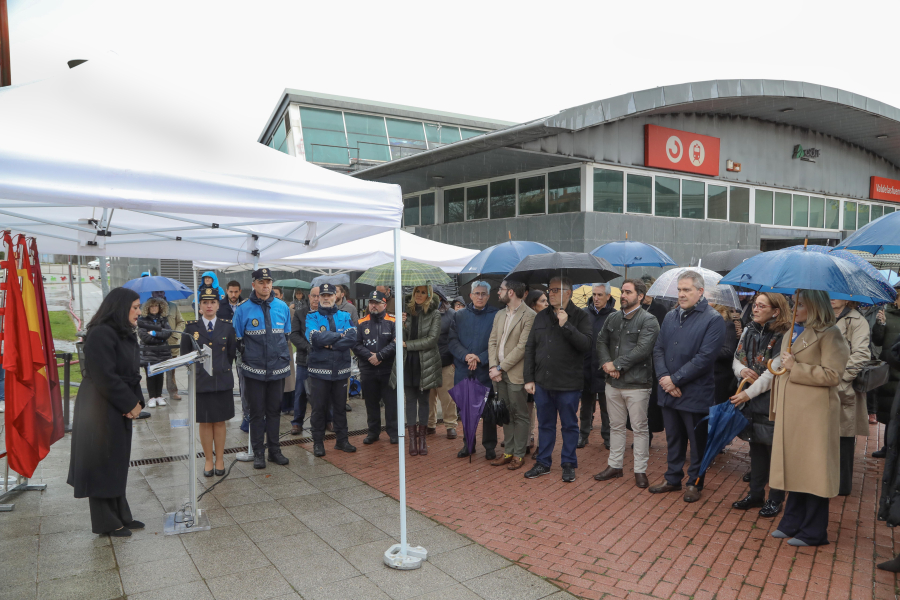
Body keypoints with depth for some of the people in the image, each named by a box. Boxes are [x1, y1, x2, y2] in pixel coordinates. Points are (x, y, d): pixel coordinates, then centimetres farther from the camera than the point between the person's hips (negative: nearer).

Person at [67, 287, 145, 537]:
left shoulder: (126, 334, 11)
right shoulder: (100, 334, -19)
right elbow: (105, 377, -22)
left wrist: (138, 401, -2)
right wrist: (130, 404, -15)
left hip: (120, 408, 9)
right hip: (101, 409, -9)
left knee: (118, 463, 16)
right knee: (102, 464, 3)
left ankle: (121, 516, 27)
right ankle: (106, 523, 16)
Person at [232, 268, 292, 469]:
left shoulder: (282, 307, 3)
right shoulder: (243, 309, -5)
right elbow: (237, 339, 1)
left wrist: (284, 358, 8)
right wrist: (248, 356, -2)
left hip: (278, 368, 3)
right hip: (254, 370, -2)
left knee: (274, 410, 12)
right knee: (257, 412, 6)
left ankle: (274, 450, 23)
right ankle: (258, 452, 18)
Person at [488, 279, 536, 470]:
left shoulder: (529, 316, -11)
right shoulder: (499, 315, 14)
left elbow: (522, 346, -17)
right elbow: (492, 342, 11)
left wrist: (501, 368, -16)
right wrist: (493, 367, -4)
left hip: (516, 374, -7)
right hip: (499, 373, 7)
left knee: (520, 416, 4)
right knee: (506, 414, 14)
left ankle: (519, 454, 13)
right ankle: (508, 451, 24)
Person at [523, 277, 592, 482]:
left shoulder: (580, 317, -4)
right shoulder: (541, 317, 9)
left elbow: (586, 345, -17)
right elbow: (530, 348, 10)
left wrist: (566, 325, -23)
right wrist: (528, 378, 6)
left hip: (568, 383, -4)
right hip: (542, 382, 4)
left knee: (569, 425, 8)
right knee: (545, 425, 14)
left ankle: (569, 464, 22)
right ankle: (543, 463, 26)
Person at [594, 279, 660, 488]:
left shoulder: (648, 320, -9)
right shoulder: (612, 318, 11)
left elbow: (642, 349, -19)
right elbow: (601, 341, 8)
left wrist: (616, 364, -17)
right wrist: (606, 363, -11)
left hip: (637, 384, -6)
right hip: (613, 383, 6)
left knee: (639, 428, 4)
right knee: (616, 426, 15)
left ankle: (640, 470, 16)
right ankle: (615, 465, 27)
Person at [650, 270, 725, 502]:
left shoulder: (713, 319, -10)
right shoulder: (671, 316, 9)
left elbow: (705, 357, -18)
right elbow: (658, 350, 7)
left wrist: (675, 379, -17)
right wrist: (664, 377, -10)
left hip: (695, 394, -5)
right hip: (668, 392, 6)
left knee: (697, 442, 10)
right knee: (673, 439, 18)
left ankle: (695, 483, 26)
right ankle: (673, 479, 33)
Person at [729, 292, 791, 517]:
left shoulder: (782, 336, -14)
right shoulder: (749, 330, 7)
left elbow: (774, 372, -19)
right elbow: (736, 359, 13)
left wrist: (748, 393, -17)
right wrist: (742, 370, -10)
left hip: (772, 400, -6)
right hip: (750, 401, 6)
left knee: (774, 448, 3)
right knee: (756, 446, 15)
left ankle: (775, 499, 18)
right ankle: (755, 494, 27)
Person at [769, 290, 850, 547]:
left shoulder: (829, 334, -8)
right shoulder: (791, 335, 17)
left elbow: (832, 375, -16)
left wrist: (796, 367, -16)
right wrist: (777, 408, 20)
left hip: (815, 413, -8)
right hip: (790, 413, 8)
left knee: (813, 472, 1)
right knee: (794, 468, 13)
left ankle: (814, 532, 12)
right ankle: (793, 523, 24)